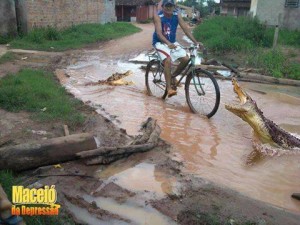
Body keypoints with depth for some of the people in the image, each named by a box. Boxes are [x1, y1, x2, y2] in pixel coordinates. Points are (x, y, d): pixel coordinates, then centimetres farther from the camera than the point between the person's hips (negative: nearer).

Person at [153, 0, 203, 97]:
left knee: (186, 59, -11)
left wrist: (195, 41, -21)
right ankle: (169, 88, -25)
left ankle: (172, 76, 13)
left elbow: (185, 29, -10)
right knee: (168, 60, -30)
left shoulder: (177, 15, -6)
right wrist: (168, 43, -46)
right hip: (160, 42, -5)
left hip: (172, 42, 5)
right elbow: (159, 33, -29)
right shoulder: (158, 16, -17)